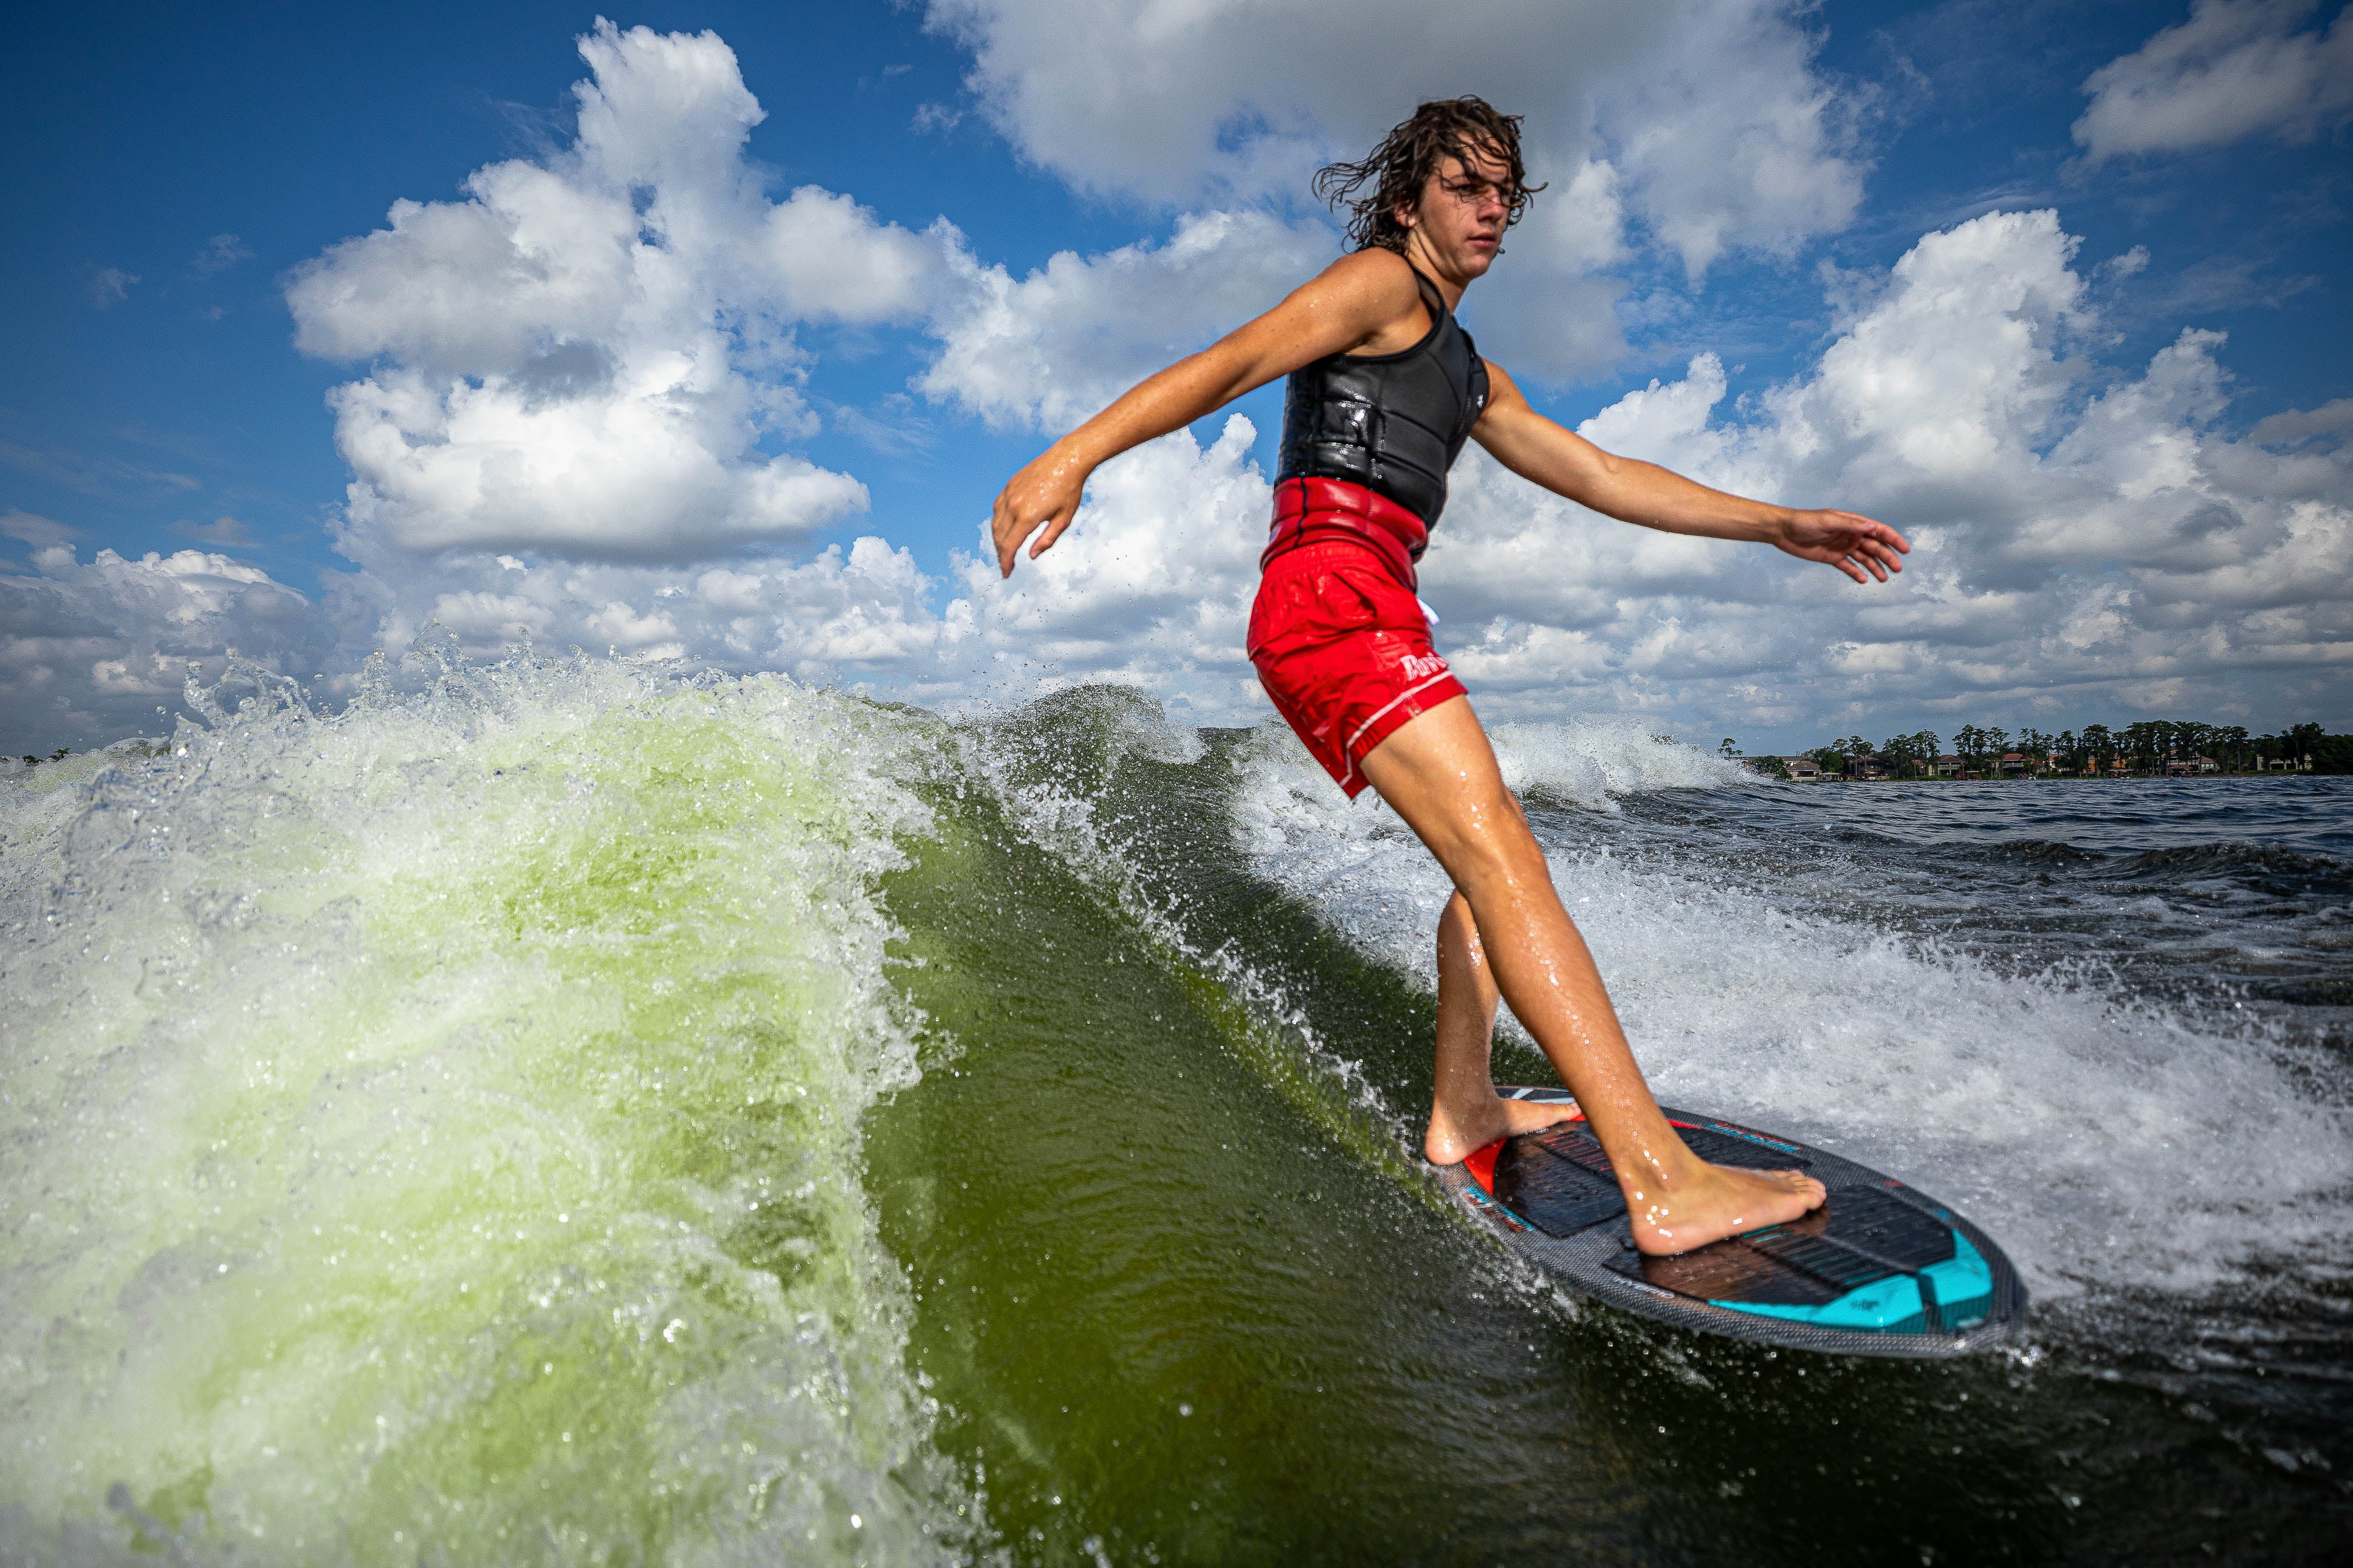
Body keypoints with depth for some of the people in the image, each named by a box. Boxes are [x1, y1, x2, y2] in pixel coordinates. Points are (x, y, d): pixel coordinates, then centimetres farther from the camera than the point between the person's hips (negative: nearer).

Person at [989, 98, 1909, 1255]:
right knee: (1497, 852, -20)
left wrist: (1778, 526, 26)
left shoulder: (1469, 374, 31)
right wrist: (1073, 456, -21)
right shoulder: (1382, 284, 5)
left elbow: (1601, 477, 29)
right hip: (1326, 591, -10)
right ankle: (1664, 1182, -22)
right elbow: (1228, 366, -8)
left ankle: (1460, 1112, 16)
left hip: (1376, 616, 10)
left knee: (1494, 853, 13)